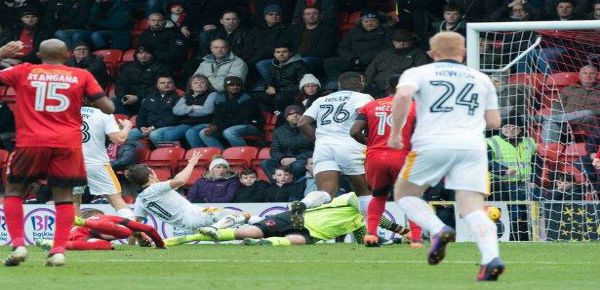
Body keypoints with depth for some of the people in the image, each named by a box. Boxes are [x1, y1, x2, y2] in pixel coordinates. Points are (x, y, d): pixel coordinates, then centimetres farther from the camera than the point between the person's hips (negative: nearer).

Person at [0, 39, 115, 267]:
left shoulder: (23, 72, 6)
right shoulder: (81, 76, 7)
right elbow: (108, 108, 5)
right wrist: (92, 99, 24)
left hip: (31, 142, 0)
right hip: (68, 143, 1)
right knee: (64, 196, 8)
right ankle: (59, 250, -4)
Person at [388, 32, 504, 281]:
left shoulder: (417, 73, 13)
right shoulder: (482, 79, 22)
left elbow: (403, 95, -9)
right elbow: (494, 122, 21)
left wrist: (395, 132, 1)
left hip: (432, 143, -2)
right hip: (472, 146, 2)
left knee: (404, 194, 17)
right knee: (473, 209, -4)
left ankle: (438, 230, -9)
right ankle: (491, 257, -28)